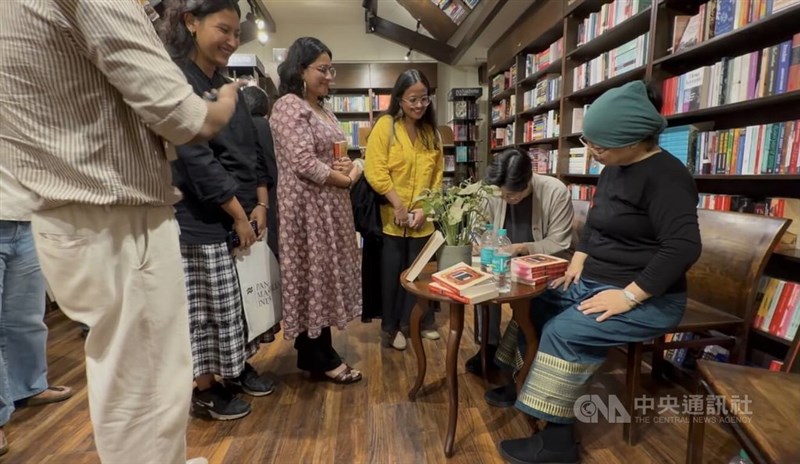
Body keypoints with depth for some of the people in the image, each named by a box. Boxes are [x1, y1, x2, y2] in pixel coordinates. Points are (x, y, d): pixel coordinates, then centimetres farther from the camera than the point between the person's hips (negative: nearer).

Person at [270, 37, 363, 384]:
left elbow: (343, 157, 20)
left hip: (330, 206, 9)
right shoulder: (289, 106, -10)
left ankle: (320, 352, 26)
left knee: (326, 275, 12)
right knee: (312, 277, -1)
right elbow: (304, 163, -20)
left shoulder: (324, 111, 18)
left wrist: (351, 168, -3)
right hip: (307, 207, -9)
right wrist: (343, 180, -9)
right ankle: (320, 360, 13)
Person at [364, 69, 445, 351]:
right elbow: (374, 171, -14)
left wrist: (425, 208, -5)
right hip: (391, 217, -4)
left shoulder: (431, 132, 10)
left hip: (423, 219, 4)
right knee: (392, 273, 6)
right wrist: (398, 205, -15)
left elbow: (437, 175, 7)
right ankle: (391, 327, 23)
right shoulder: (385, 126, -5)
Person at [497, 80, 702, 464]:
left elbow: (683, 247, -27)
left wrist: (629, 296, -28)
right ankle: (519, 381, 12)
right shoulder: (613, 168, 9)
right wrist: (578, 261, 4)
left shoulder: (664, 175, -19)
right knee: (533, 305, 3)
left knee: (563, 332, -23)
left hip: (648, 299, -9)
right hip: (595, 282, 10)